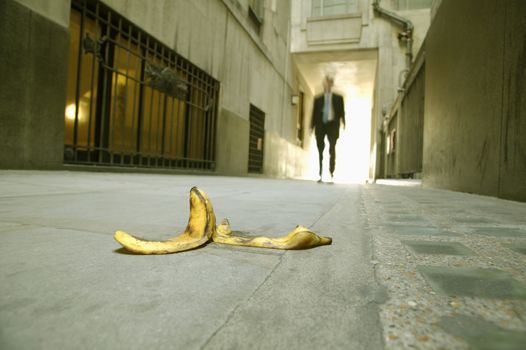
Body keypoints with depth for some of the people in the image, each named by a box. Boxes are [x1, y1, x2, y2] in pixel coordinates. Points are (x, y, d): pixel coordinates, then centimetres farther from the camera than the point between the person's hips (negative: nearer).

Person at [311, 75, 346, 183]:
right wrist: (312, 126, 3)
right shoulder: (317, 98, 13)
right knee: (320, 150, -2)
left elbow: (342, 112, 6)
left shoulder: (338, 98, 11)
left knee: (332, 149, -5)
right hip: (320, 125, 1)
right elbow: (314, 113, 11)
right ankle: (320, 174, 2)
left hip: (332, 125, -1)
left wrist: (343, 123, -6)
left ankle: (331, 173, 1)